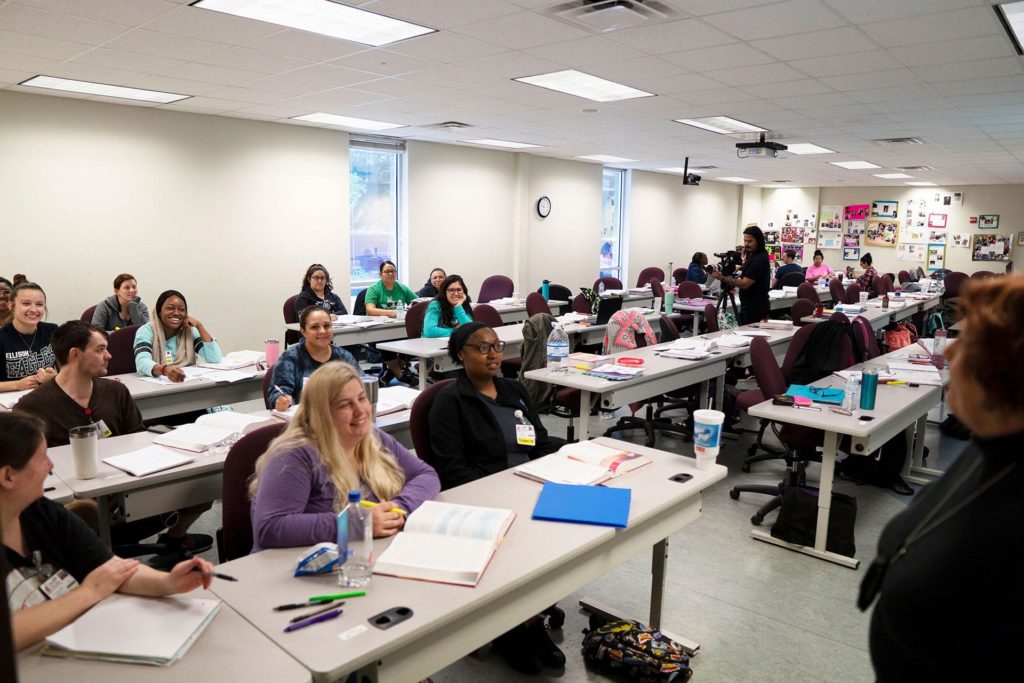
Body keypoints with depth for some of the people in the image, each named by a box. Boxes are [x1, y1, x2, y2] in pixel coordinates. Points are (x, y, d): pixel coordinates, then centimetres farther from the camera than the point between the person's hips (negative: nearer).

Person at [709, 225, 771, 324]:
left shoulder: (759, 259, -18)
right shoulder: (753, 256, 13)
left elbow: (745, 284, -22)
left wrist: (722, 278, -26)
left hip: (756, 309, -10)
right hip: (747, 306, 10)